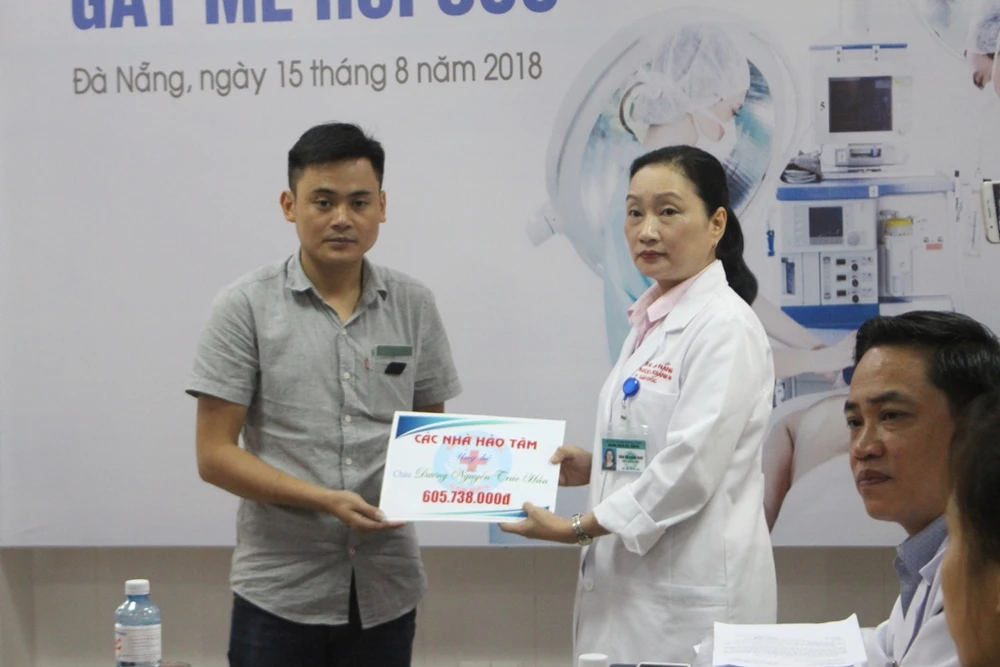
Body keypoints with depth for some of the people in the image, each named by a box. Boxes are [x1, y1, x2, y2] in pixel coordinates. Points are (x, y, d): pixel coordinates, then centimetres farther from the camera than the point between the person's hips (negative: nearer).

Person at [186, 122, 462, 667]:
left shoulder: (414, 306, 7)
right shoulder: (246, 307, -3)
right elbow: (214, 455, -7)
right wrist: (326, 501, -18)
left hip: (386, 593, 3)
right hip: (281, 595, -3)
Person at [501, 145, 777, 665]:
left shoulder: (724, 326, -14)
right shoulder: (650, 320, 14)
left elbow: (691, 468, -19)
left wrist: (578, 528, -14)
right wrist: (592, 467, 7)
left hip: (691, 602, -8)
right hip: (636, 585, 8)